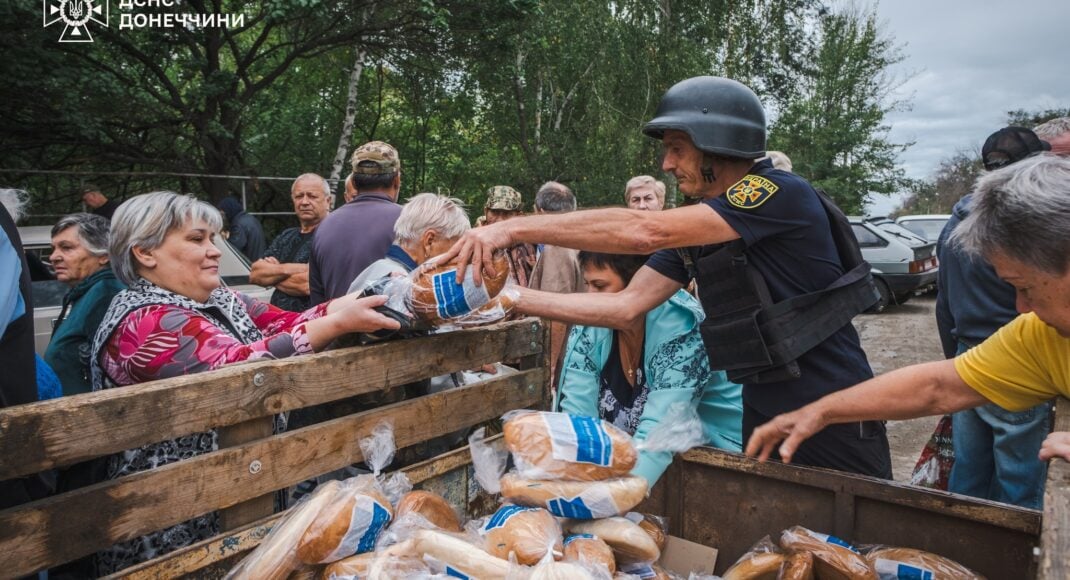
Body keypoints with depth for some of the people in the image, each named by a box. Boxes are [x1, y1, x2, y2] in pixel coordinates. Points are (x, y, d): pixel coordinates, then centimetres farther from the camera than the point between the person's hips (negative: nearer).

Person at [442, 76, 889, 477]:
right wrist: (514, 297, -10)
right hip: (762, 415, 7)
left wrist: (516, 228, -32)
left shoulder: (782, 194, -20)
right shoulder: (694, 229, 3)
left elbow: (644, 231, -31)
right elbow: (624, 307, -3)